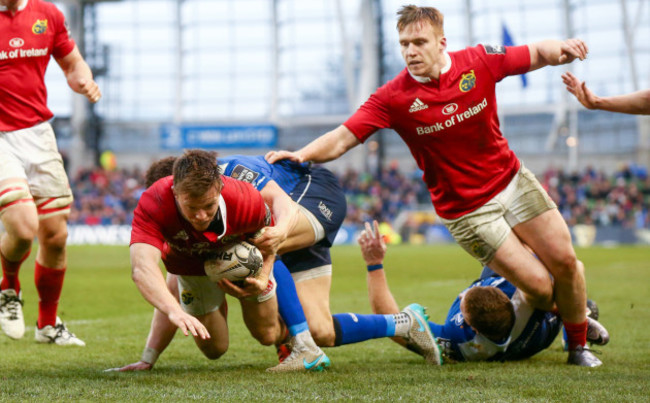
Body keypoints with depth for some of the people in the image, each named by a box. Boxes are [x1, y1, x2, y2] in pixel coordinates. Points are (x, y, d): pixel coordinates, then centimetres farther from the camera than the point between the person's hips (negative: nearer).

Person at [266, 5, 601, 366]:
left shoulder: (480, 61, -8)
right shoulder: (394, 98, -15)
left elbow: (537, 54, 5)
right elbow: (343, 138, -17)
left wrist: (561, 50, -17)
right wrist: (301, 155, -34)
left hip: (512, 180, 3)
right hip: (466, 210, -3)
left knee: (564, 261, 0)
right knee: (538, 286, -10)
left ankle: (579, 344, 23)